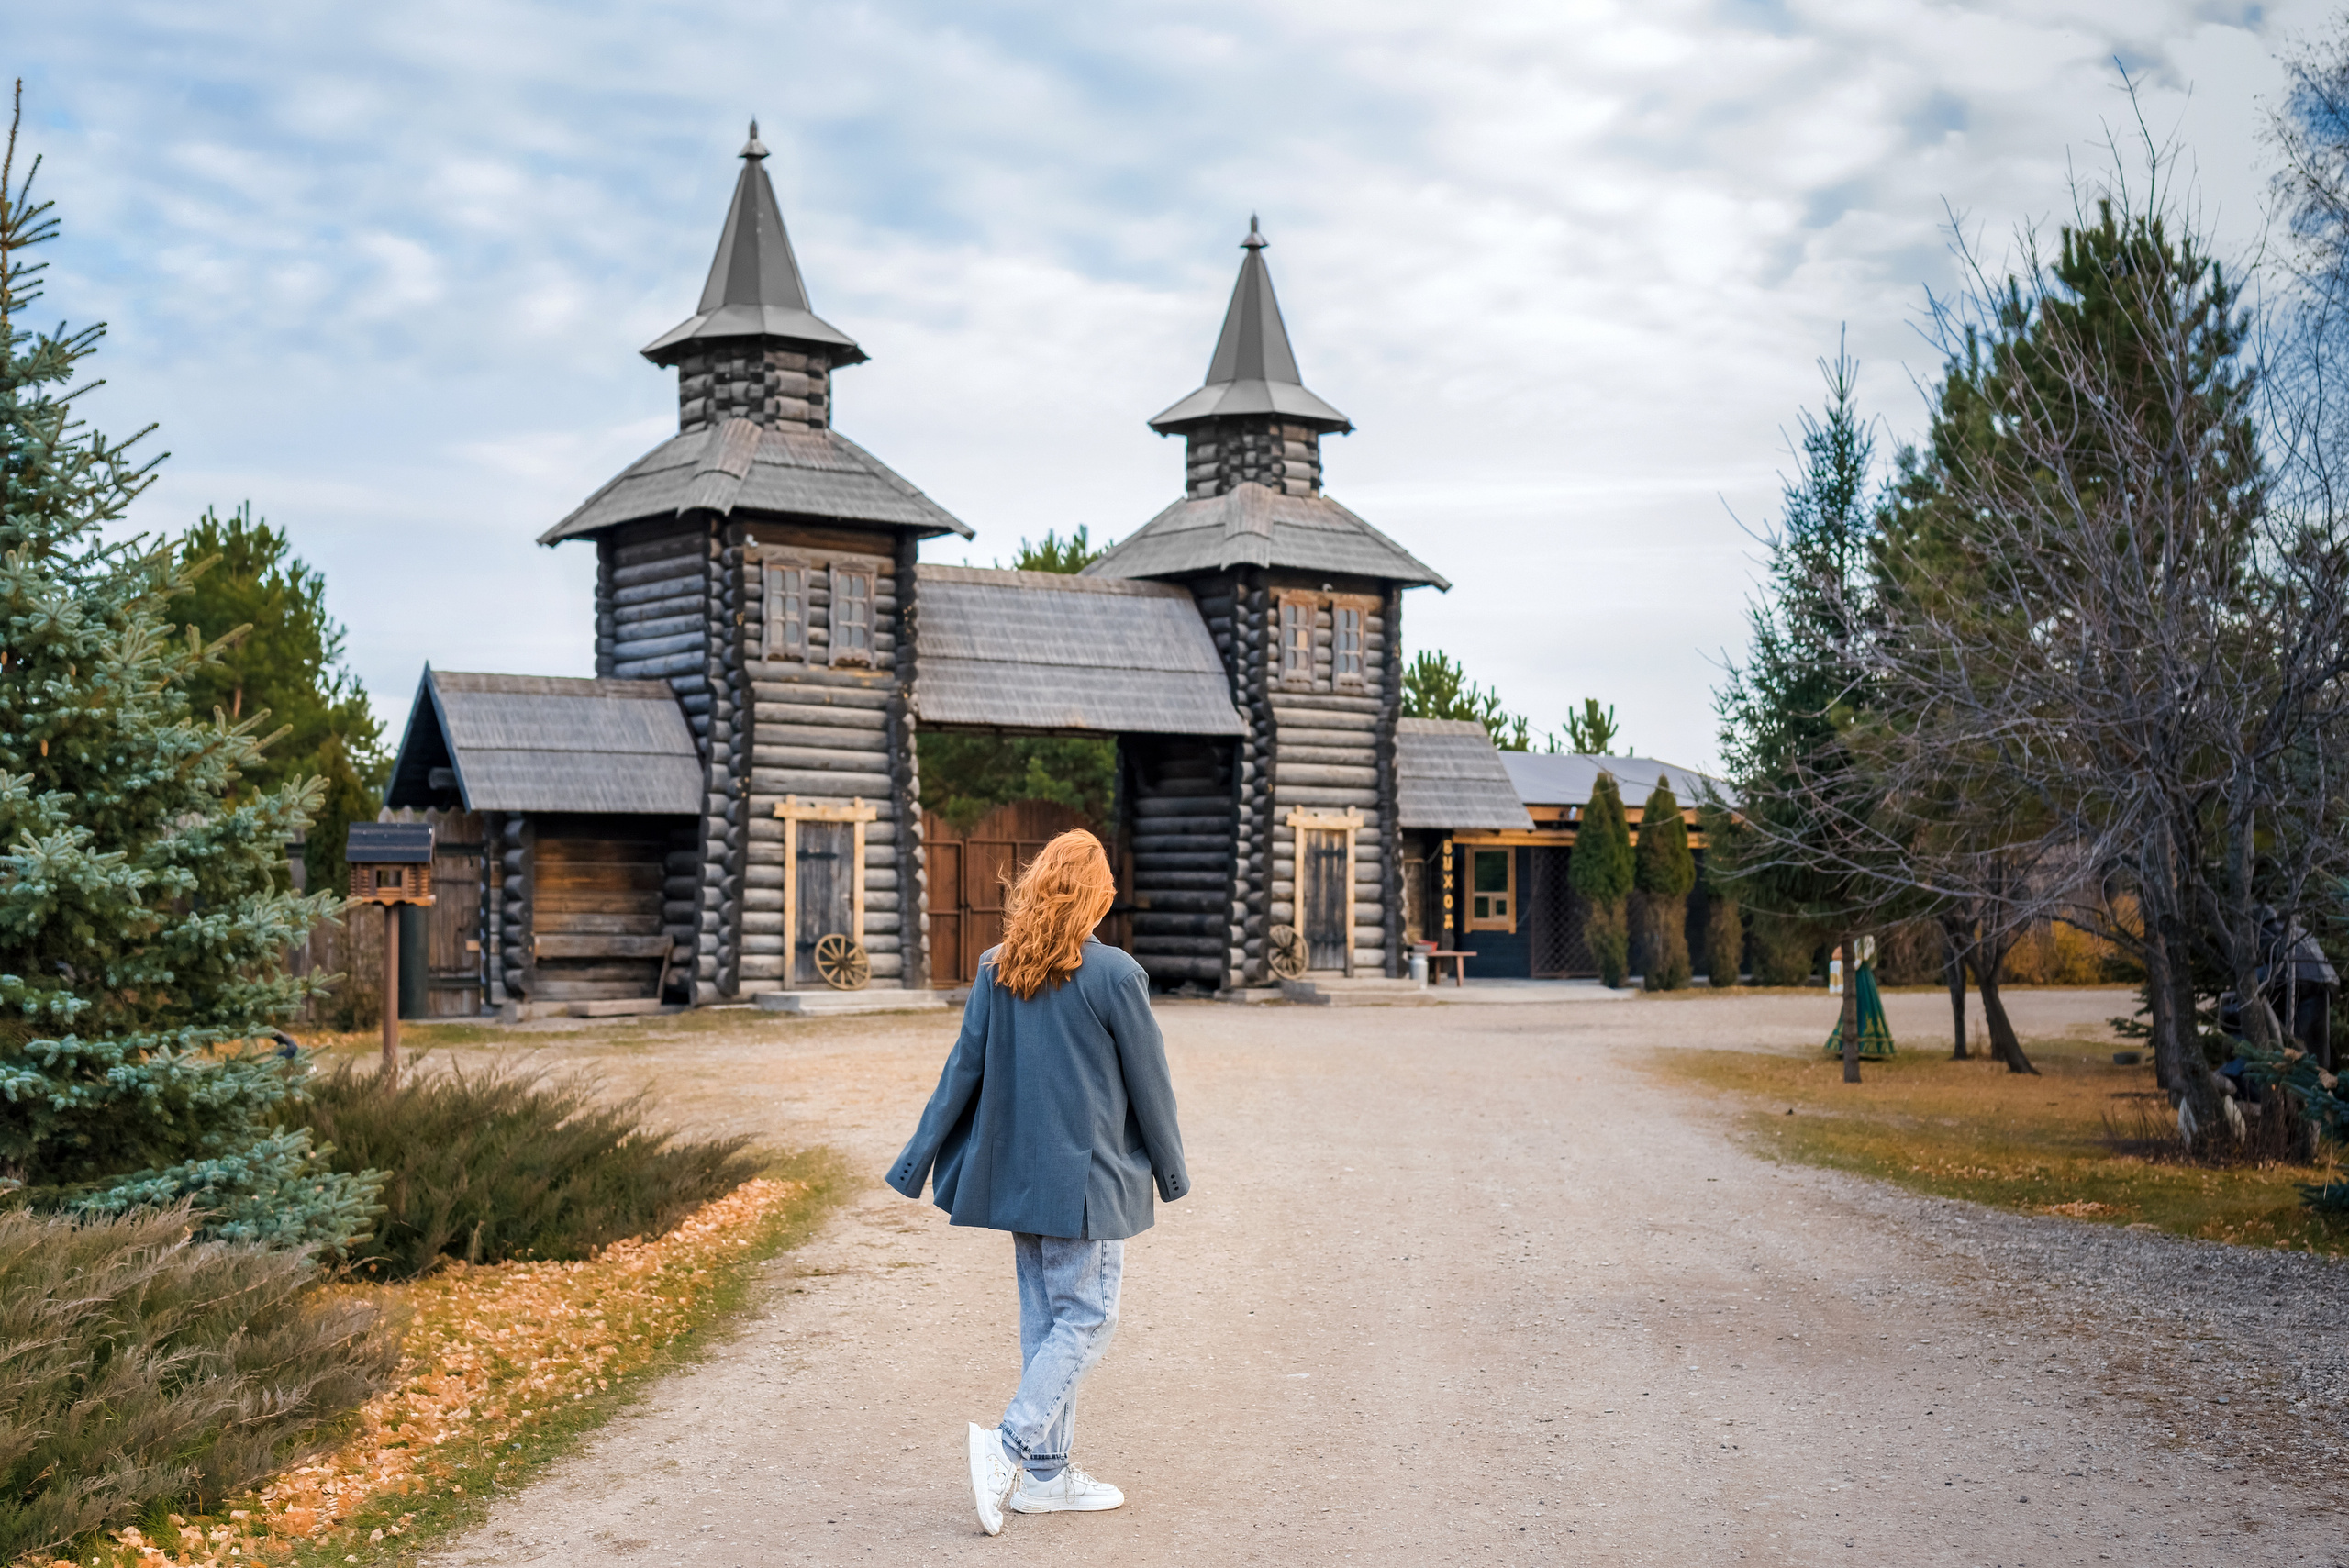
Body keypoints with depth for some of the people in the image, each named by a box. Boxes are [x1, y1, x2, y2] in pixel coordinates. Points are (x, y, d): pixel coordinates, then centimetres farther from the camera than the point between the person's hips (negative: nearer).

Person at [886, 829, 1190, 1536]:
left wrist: (917, 1161, 10)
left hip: (1018, 1173, 6)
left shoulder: (996, 970, 0)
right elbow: (1149, 1084, -6)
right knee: (1086, 1317, 2)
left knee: (1044, 1318, 12)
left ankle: (1047, 1474, 16)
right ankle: (1009, 1444, -12)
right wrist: (1171, 1171, 8)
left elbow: (963, 1070, 3)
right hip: (1088, 1177, -6)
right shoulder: (1114, 975, -14)